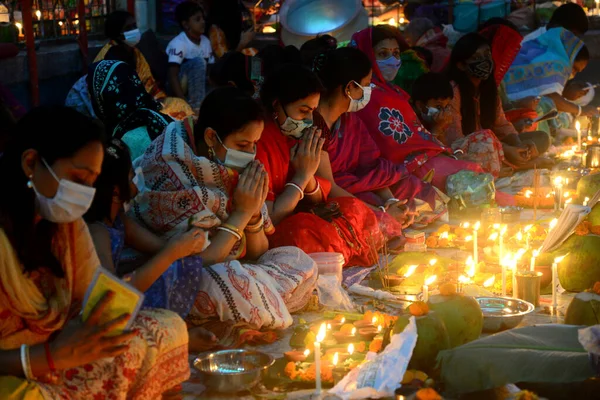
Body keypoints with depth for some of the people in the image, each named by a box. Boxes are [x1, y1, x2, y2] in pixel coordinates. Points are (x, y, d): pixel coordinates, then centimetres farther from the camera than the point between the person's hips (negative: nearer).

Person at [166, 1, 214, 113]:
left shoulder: (205, 41, 2)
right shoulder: (179, 43, -20)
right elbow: (172, 75, -28)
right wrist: (184, 103, -36)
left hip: (196, 85, 7)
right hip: (178, 87, -7)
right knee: (198, 62, -29)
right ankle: (196, 106, -31)